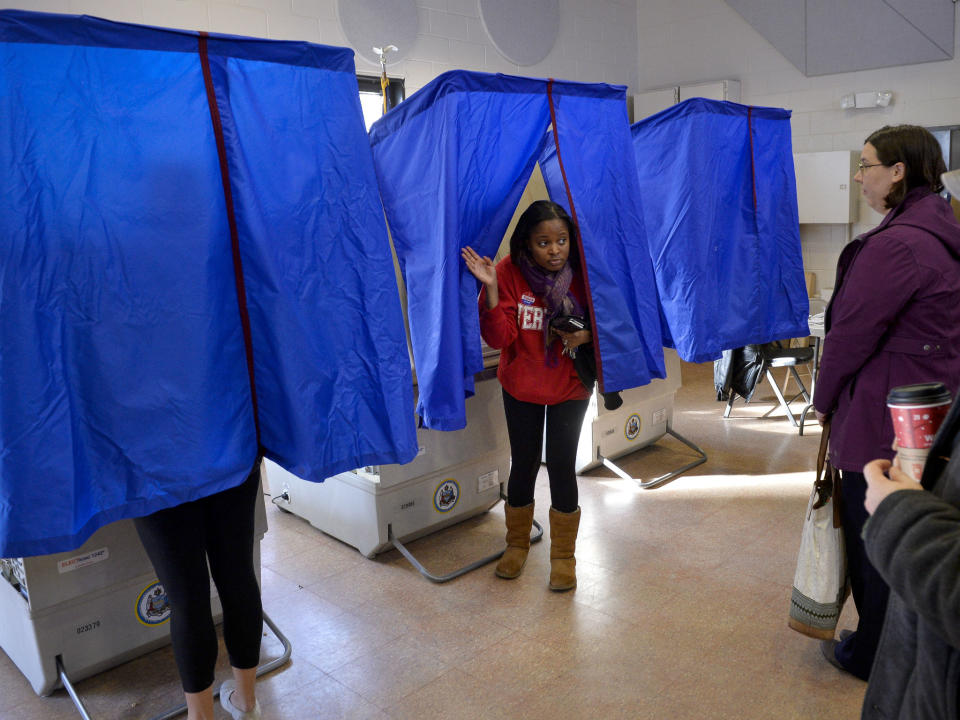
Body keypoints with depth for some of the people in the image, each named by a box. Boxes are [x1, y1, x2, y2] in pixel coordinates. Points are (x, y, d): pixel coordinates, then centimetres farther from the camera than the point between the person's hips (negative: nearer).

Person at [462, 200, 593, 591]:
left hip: (570, 386, 0)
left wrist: (586, 336, -22)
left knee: (562, 466, 1)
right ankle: (517, 544, 36)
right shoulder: (510, 272, -15)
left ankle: (563, 554, 24)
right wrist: (491, 288, -31)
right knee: (523, 464, 11)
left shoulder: (582, 274, -13)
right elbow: (498, 338, -19)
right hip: (521, 386, 0)